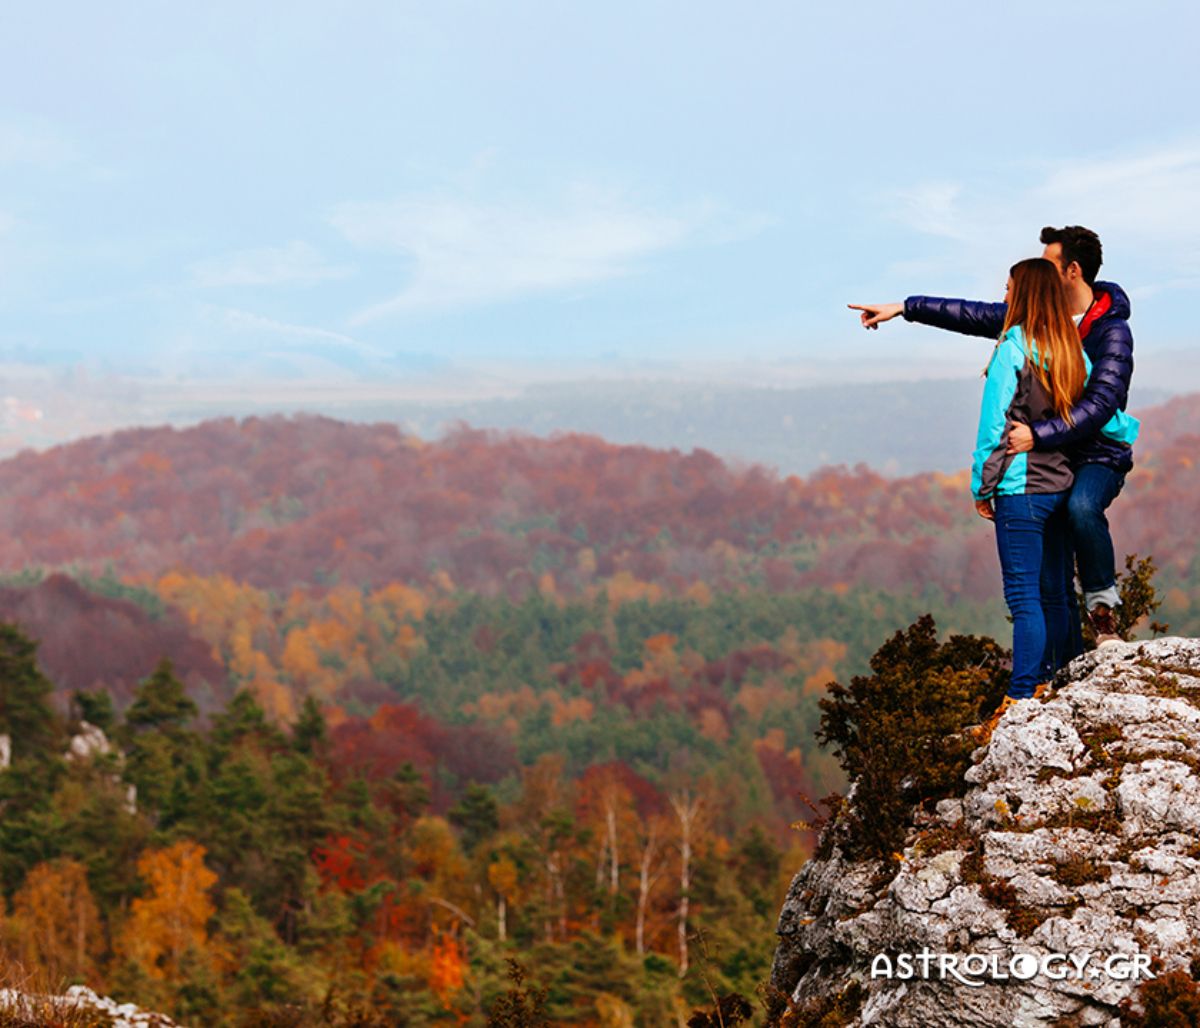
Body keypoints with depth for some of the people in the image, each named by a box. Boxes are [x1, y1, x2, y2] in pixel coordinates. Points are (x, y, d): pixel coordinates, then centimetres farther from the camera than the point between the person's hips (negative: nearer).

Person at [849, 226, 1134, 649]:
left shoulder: (1112, 332, -16)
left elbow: (1100, 404, -27)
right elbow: (976, 316, 13)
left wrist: (1038, 435, -38)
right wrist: (905, 308, 11)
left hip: (1099, 455, -6)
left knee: (1082, 506, -38)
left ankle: (1102, 598, -17)